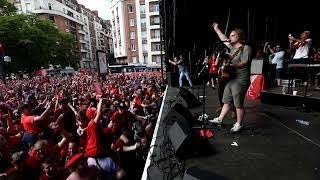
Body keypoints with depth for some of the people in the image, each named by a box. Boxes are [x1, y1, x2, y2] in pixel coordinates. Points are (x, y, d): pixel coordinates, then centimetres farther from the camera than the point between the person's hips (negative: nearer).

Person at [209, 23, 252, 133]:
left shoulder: (246, 48, -6)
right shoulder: (233, 47, 16)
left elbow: (244, 63, -17)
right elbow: (224, 39, 26)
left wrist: (230, 65, -23)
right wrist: (216, 29, 31)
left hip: (240, 80, -8)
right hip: (231, 79, 8)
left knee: (238, 104, -1)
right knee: (226, 101, 13)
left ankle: (239, 124, 12)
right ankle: (219, 119, 21)